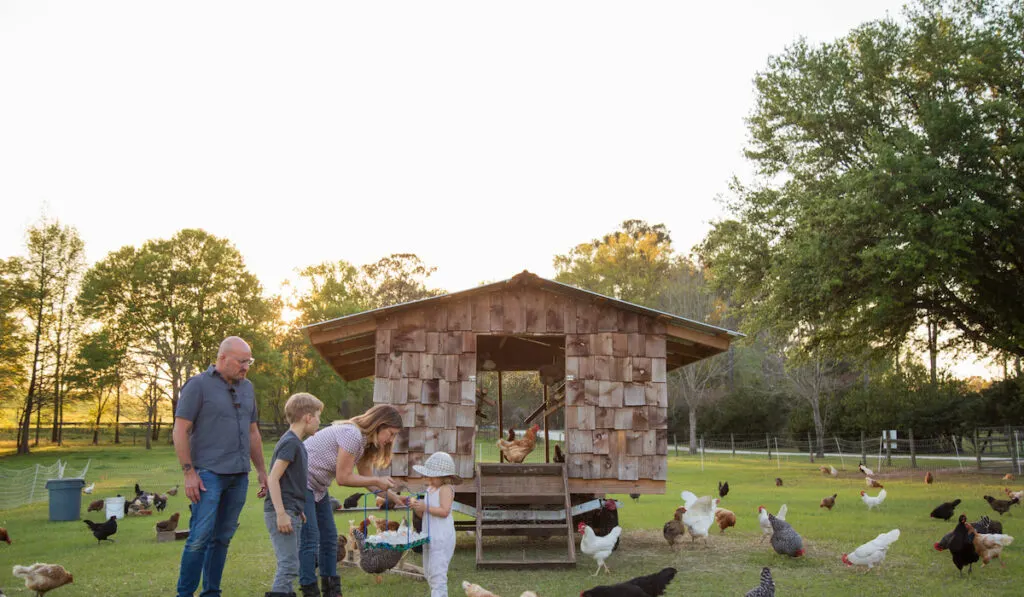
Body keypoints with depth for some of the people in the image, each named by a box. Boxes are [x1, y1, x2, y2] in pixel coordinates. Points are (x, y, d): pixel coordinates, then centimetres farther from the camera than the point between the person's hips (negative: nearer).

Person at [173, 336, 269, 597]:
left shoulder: (246, 387, 15)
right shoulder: (198, 385, -4)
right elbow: (180, 431, -7)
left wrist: (261, 470, 17)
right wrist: (189, 472, -12)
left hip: (239, 476, 6)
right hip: (209, 474, -6)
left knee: (222, 538, 9)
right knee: (200, 536, -8)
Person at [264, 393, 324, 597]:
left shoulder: (295, 443, 15)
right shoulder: (290, 442, -15)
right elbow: (273, 478, -20)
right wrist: (281, 514, -23)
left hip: (291, 512, 10)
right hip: (282, 513, -10)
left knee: (290, 564, 14)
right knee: (289, 565, -10)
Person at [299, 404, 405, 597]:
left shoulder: (366, 442, 4)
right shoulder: (353, 435, -26)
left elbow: (367, 479, 10)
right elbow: (343, 478, -24)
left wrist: (395, 498, 4)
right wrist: (378, 481, -16)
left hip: (317, 487, 10)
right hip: (299, 483, -10)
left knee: (329, 537, 11)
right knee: (310, 539, -10)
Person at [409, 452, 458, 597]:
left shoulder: (445, 489, -11)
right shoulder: (430, 489, 15)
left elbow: (444, 511, -22)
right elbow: (424, 515, 17)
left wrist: (426, 507, -23)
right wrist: (416, 508, -2)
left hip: (442, 537, -10)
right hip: (429, 536, 10)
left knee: (437, 572, -11)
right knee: (428, 572, 17)